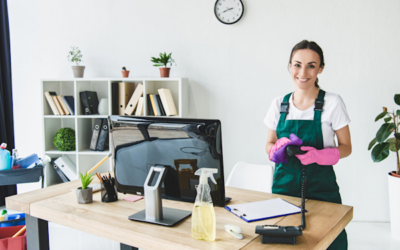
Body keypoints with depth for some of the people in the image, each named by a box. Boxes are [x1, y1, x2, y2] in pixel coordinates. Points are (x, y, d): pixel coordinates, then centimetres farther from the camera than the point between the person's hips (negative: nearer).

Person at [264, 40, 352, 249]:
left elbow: (346, 147, 1)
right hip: (284, 184, 2)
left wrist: (318, 155, -17)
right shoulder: (279, 104, 4)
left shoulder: (332, 102, -5)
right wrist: (278, 149, -10)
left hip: (321, 187, -2)